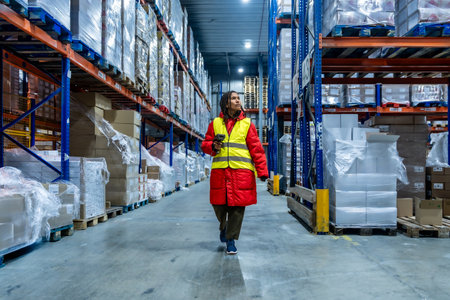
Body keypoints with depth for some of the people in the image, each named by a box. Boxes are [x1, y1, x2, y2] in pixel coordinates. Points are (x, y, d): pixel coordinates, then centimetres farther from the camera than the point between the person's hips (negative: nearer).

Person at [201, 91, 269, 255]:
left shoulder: (247, 124, 8)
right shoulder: (215, 123, 11)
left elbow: (256, 148, 4)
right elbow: (205, 144, 15)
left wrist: (262, 171, -4)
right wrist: (213, 146, -9)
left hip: (242, 171, -1)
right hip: (220, 171, 1)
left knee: (237, 205, -1)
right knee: (218, 204, 6)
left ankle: (231, 240, 15)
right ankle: (223, 226, 39)